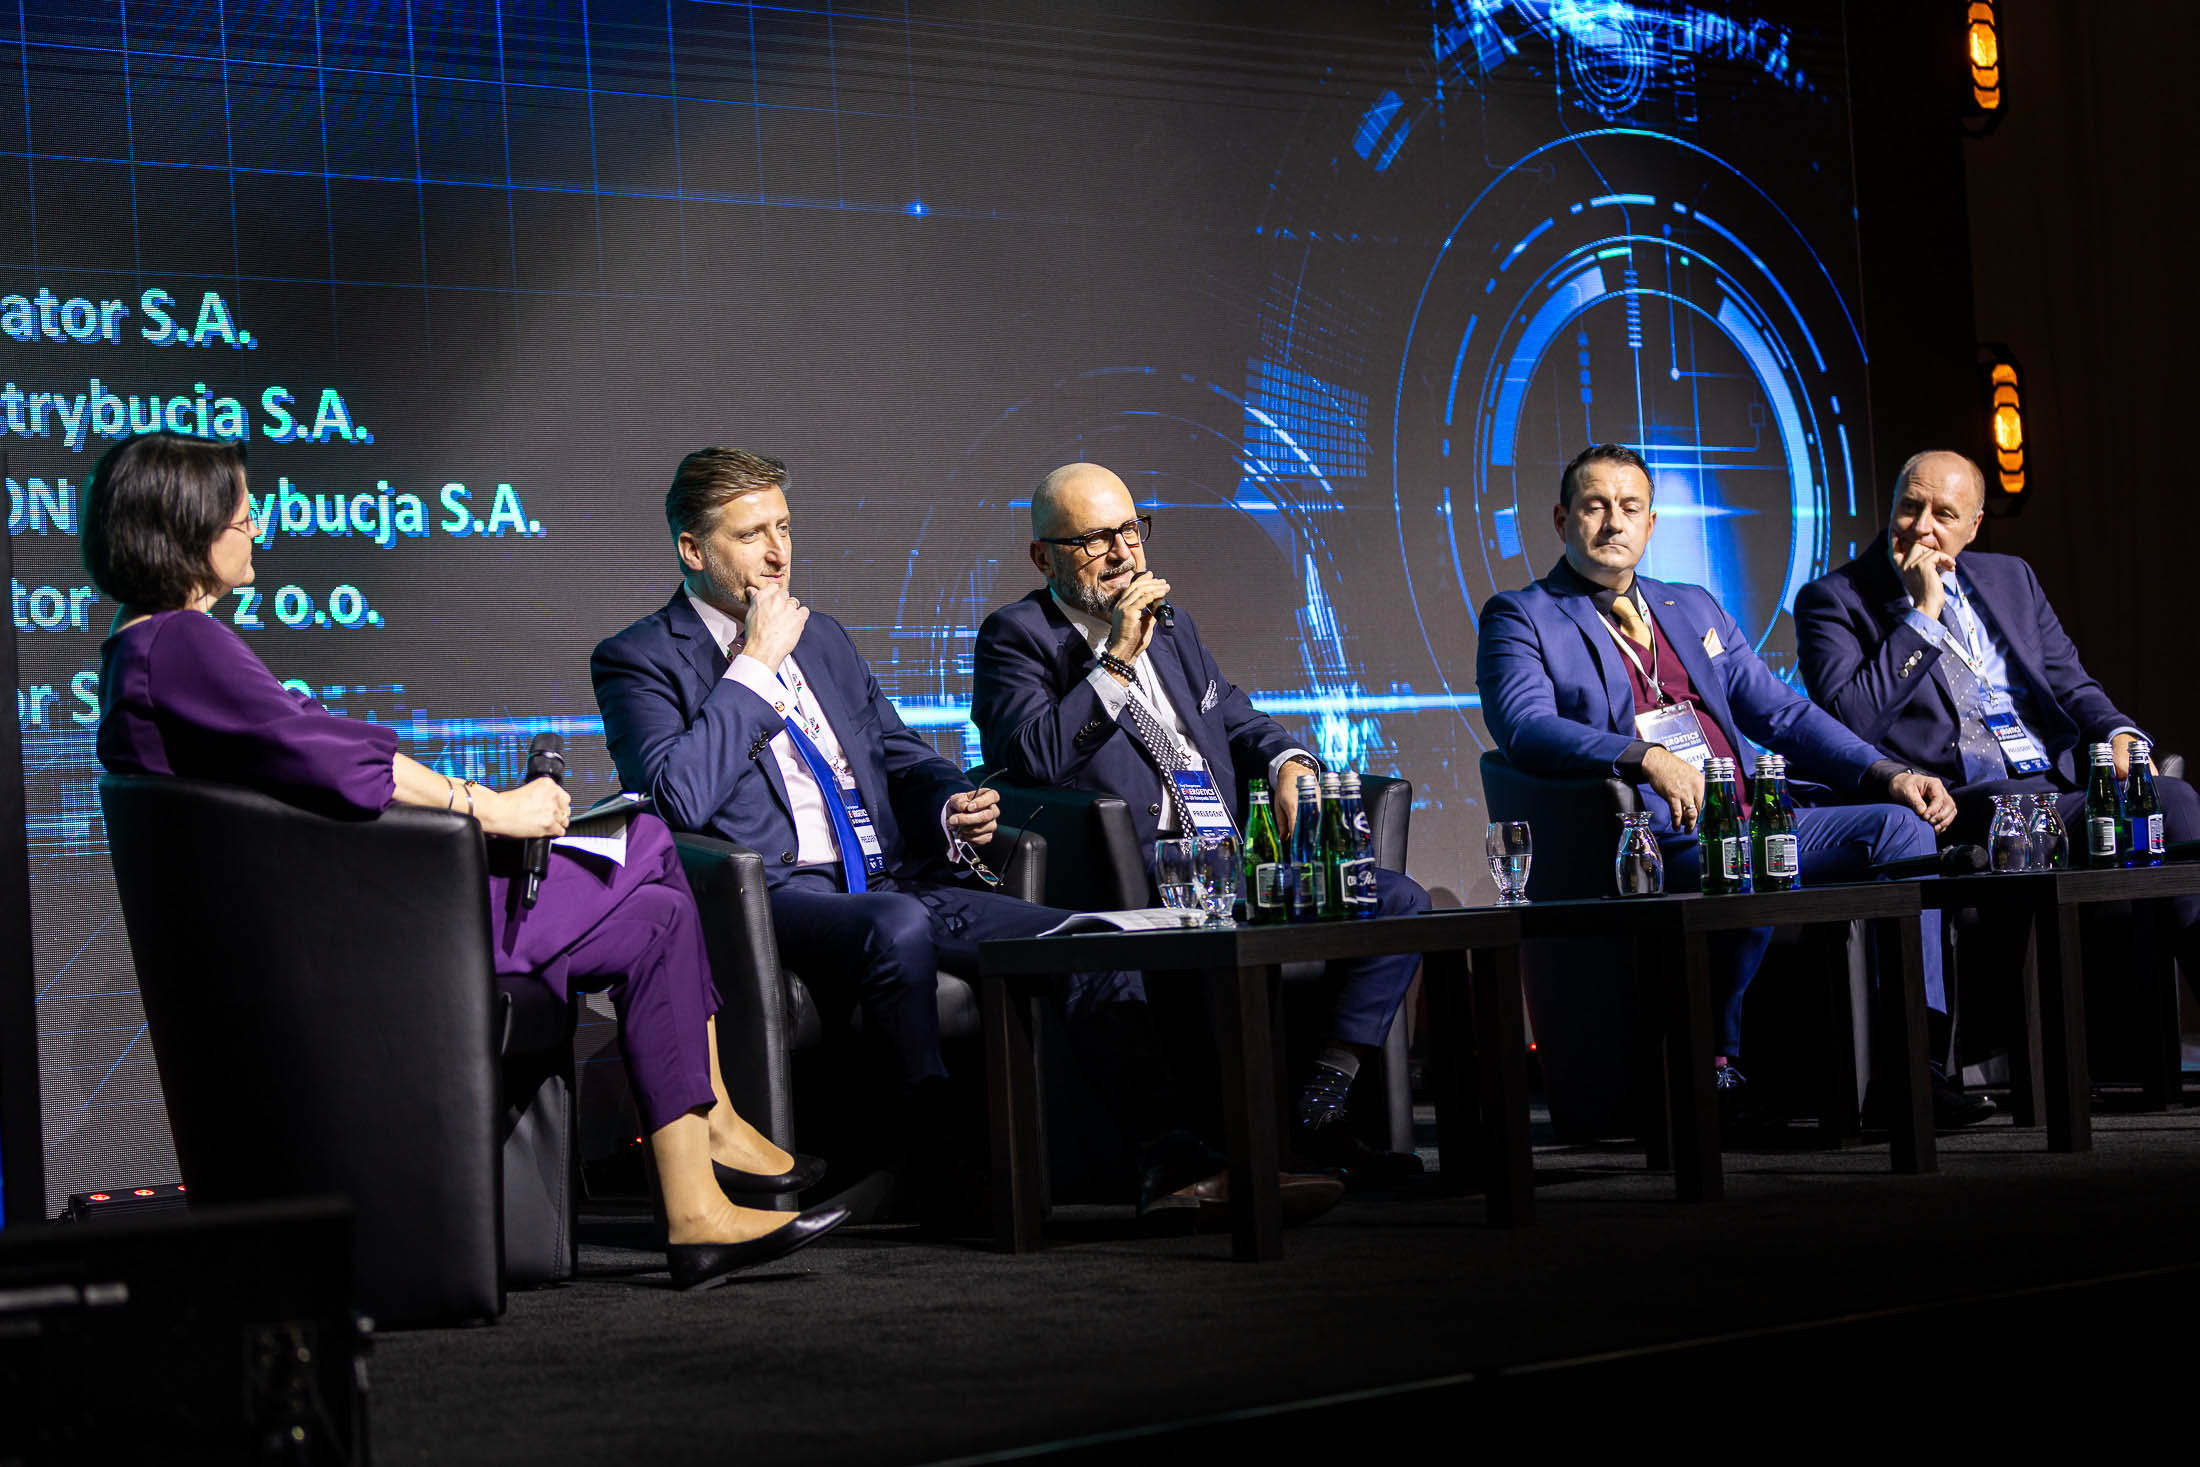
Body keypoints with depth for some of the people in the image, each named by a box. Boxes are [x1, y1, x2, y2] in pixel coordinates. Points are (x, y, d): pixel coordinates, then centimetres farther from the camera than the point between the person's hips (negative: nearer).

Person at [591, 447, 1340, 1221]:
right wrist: (756, 666, -9)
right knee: (900, 925, -39)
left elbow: (902, 756, 27)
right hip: (777, 894, -6)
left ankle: (1173, 1164, -19)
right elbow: (679, 799, -14)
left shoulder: (823, 638, 23)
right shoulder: (638, 661, 2)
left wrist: (954, 807, 3)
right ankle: (941, 1168, -32)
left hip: (900, 883, 7)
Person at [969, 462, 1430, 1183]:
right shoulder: (1016, 636, 3)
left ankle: (1321, 1104, -12)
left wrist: (1288, 764, 4)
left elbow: (1237, 719, 27)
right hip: (1135, 873, -8)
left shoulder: (1170, 628, 25)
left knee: (1400, 900, -7)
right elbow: (1032, 758, -13)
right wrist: (1118, 659, -13)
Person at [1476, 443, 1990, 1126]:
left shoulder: (1693, 608, 26)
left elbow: (1782, 711, 21)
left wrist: (1888, 775, 4)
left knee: (1902, 823, -13)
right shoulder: (1520, 618, 6)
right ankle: (1712, 1065, -17)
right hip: (1649, 837, -7)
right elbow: (1524, 725, -13)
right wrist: (1647, 757, -29)